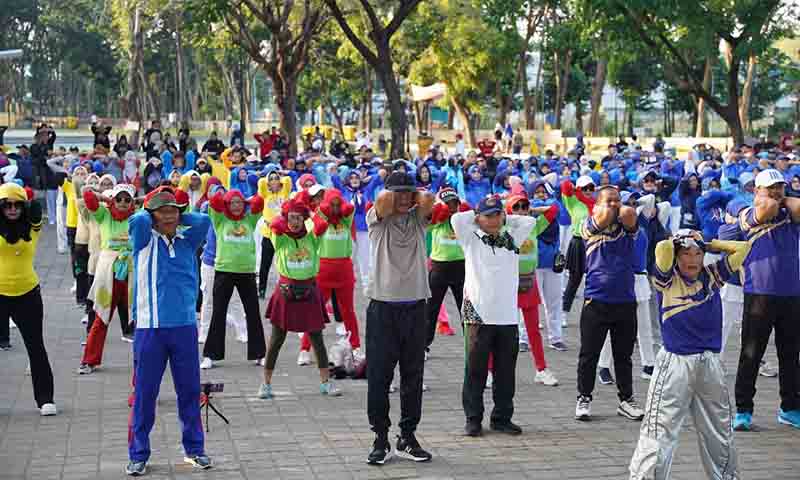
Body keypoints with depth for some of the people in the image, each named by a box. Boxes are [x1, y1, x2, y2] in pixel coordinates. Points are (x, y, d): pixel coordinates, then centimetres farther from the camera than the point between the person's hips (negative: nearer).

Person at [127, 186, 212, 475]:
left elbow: (204, 220, -6)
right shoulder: (145, 241, 0)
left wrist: (179, 219, 5)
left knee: (190, 391, 10)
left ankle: (194, 449, 22)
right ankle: (138, 455, 12)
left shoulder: (187, 241, 9)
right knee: (144, 394, 3)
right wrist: (149, 217, 2)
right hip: (150, 328, -3)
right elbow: (137, 220, -18)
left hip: (185, 326, 3)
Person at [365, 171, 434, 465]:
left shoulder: (418, 219, 9)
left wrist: (414, 198, 8)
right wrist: (392, 197, 3)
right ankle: (381, 439, 8)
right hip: (383, 307, -3)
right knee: (379, 377, 0)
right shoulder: (377, 220, 2)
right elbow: (384, 200, -20)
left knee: (413, 377, 8)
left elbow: (428, 199, -12)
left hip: (414, 307, 3)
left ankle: (407, 438, 17)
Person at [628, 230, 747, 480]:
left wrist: (708, 243, 5)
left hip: (710, 365, 5)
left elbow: (742, 248, 6)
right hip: (675, 363, -5)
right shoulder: (668, 279, -4)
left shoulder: (712, 276, 8)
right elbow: (662, 248, -22)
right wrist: (680, 241, -2)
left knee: (719, 430, 19)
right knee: (659, 430, -8)